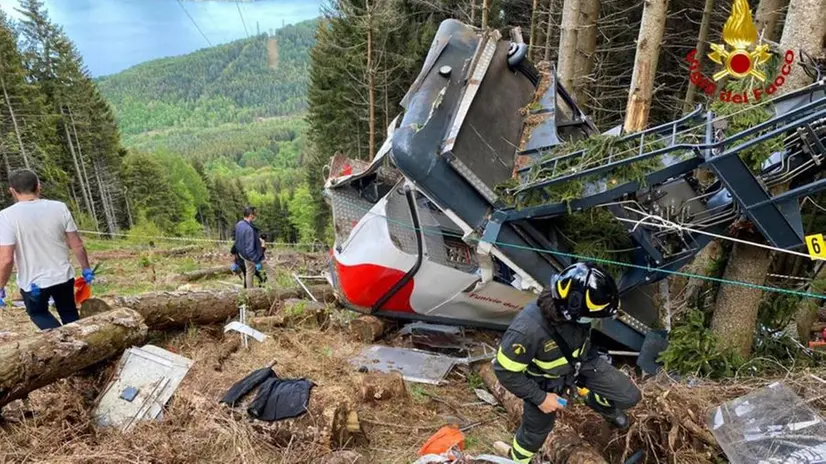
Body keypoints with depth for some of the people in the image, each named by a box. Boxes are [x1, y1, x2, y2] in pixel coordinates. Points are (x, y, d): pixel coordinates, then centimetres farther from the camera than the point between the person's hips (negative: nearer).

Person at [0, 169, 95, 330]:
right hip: (63, 276, 2)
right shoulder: (59, 208, -9)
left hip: (32, 283, -2)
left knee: (38, 313, 24)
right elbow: (77, 246, -4)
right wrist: (86, 269, 10)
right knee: (70, 315, 23)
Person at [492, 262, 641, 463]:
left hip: (581, 362, 4)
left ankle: (598, 402, 39)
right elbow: (505, 371, -28)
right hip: (546, 380, -4)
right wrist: (540, 398, -20)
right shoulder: (527, 330, -45)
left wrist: (589, 357, 17)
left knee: (629, 396, 5)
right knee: (537, 428, 17)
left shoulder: (574, 312, -28)